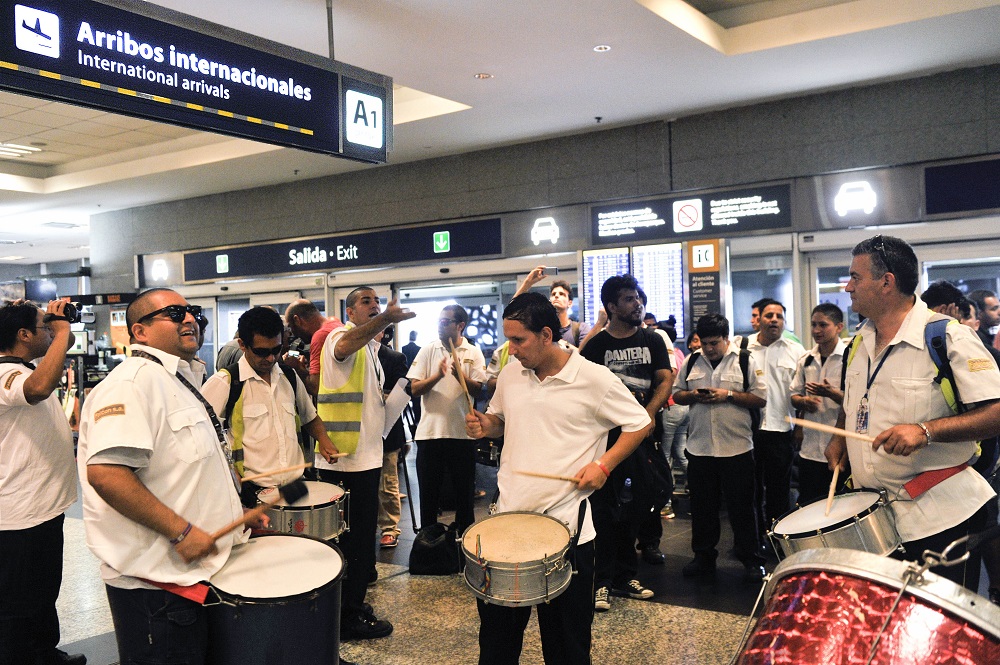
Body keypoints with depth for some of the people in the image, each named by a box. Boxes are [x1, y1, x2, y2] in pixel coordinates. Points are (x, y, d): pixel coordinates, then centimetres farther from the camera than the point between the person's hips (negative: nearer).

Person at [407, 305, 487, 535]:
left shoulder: (473, 353, 2)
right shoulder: (428, 351, 4)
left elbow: (477, 390, -6)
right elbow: (414, 389, -3)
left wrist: (460, 376, -24)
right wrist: (437, 376, -19)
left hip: (462, 432, -1)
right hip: (430, 432, 1)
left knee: (464, 491, 10)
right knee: (428, 492, 10)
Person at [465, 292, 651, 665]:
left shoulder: (594, 378, -11)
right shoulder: (510, 374, 5)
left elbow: (640, 424, -3)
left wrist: (603, 465, -14)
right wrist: (485, 426, -2)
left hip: (567, 523, -4)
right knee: (497, 625, 16)